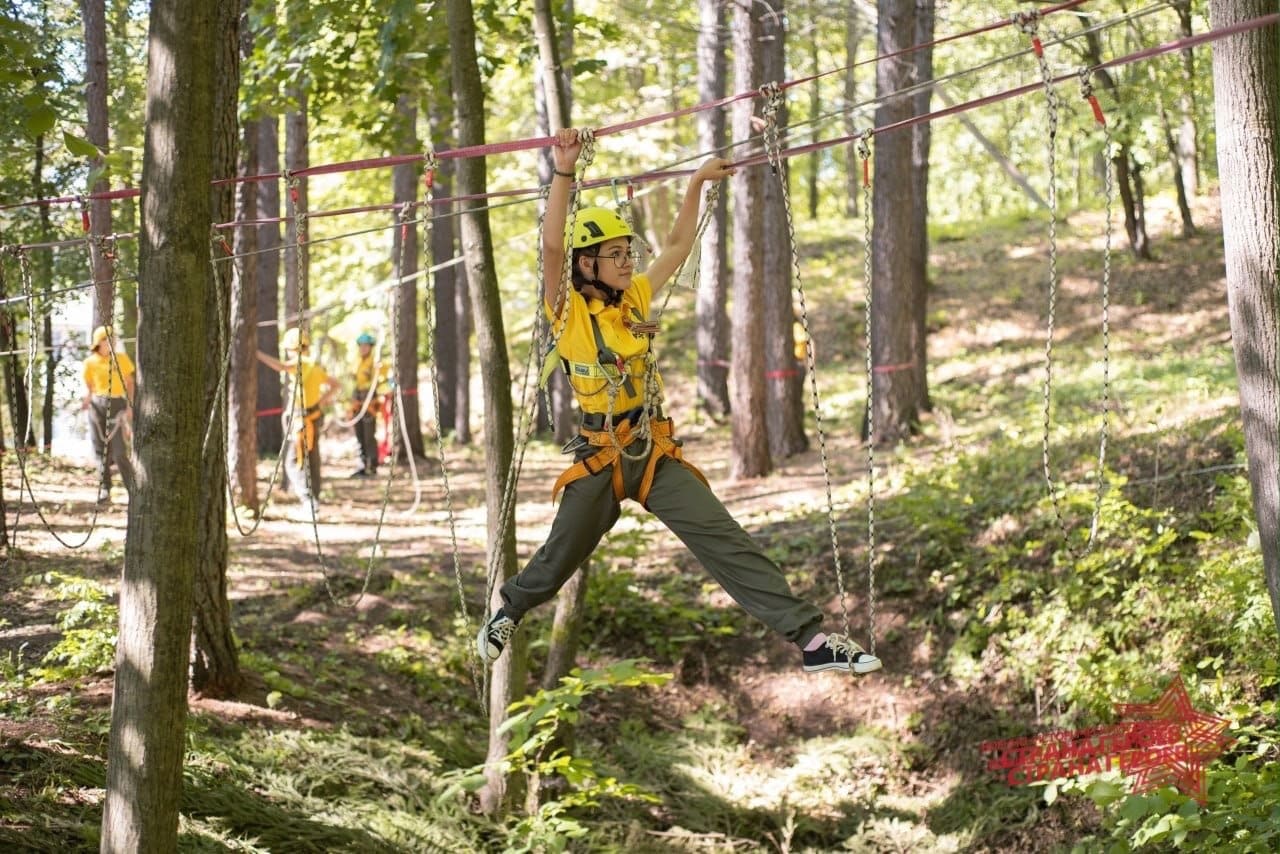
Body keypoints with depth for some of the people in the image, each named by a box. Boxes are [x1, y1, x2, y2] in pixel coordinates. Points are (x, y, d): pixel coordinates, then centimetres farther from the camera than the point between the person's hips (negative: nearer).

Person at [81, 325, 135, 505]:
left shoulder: (122, 359, 4)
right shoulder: (90, 362, 5)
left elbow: (130, 383, 7)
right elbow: (89, 387, 10)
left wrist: (129, 406, -3)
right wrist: (86, 400, -10)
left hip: (117, 404, -2)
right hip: (97, 405, 2)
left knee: (118, 451, -9)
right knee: (100, 450, 2)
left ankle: (133, 489, -1)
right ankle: (104, 490, 9)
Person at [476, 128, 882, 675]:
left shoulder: (635, 299, 8)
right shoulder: (569, 312, -8)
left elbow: (678, 247, 18)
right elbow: (552, 245, -24)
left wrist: (696, 185, 12)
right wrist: (564, 173, -32)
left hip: (656, 453, 3)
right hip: (599, 459, -3)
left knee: (722, 538, -10)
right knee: (560, 557, 13)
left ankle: (808, 637, -18)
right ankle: (509, 609, 46)